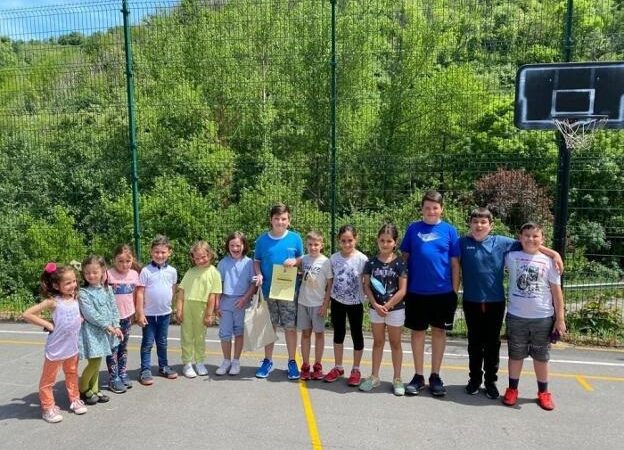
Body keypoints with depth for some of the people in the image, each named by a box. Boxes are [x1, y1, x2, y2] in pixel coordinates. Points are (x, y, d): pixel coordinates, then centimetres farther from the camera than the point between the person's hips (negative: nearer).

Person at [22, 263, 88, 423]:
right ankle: (48, 408, 24)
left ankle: (74, 400, 36)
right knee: (48, 379, 10)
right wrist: (47, 324, -18)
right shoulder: (53, 301, -19)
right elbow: (27, 314, -21)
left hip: (72, 346, 6)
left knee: (72, 374, 21)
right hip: (56, 348, -5)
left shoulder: (75, 298, -2)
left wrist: (80, 319, 0)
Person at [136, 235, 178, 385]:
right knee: (147, 343, 6)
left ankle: (163, 367, 31)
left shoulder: (172, 271, -2)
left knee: (162, 342, 17)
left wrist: (169, 303, 11)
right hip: (149, 314, -3)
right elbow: (140, 293, -10)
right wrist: (140, 313, -12)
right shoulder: (146, 271, -11)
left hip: (165, 313, 3)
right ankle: (145, 371, 16)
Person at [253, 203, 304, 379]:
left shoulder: (295, 238, -2)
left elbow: (303, 259, 7)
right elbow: (256, 261, 7)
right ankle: (268, 360, 27)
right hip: (268, 290, 1)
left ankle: (292, 362, 21)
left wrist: (294, 261, -15)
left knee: (290, 327, 5)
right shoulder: (262, 239, 0)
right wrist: (259, 275, -12)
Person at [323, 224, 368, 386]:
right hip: (337, 302, 3)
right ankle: (338, 367, 28)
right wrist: (326, 301, 5)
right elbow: (330, 281, 5)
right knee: (338, 334, 14)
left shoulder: (362, 259, -13)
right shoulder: (333, 258, -4)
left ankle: (356, 370, 23)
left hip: (355, 303, -3)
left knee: (357, 335, 9)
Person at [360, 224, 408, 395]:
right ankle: (374, 377, 24)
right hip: (375, 309, 2)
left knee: (395, 343, 9)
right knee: (378, 342, 14)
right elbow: (366, 287, 0)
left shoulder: (400, 263, -8)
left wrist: (386, 306, -13)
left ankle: (397, 379, 20)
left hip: (395, 309, -2)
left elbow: (402, 290, -11)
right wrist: (376, 305, -11)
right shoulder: (371, 262, -1)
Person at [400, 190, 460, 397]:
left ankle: (435, 376, 24)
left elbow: (455, 263, 1)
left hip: (443, 292, 0)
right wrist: (404, 286, 3)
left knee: (439, 332, 10)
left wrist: (455, 291, 0)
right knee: (417, 332, 8)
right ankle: (418, 376, 21)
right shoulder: (413, 228, 1)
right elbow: (405, 257, 5)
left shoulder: (449, 230, -1)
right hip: (416, 291, 1)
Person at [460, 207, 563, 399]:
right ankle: (474, 379, 26)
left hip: (495, 302, 0)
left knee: (492, 343, 10)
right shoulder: (463, 243, -2)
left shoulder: (501, 242, 0)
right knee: (475, 342, 12)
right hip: (471, 302, 0)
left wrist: (554, 254, 0)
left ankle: (491, 380, 24)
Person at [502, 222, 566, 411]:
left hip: (543, 318, 0)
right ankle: (512, 389, 26)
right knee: (515, 355, 12)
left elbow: (556, 290, 1)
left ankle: (543, 392, 29)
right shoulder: (512, 257, -2)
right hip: (516, 316, 0)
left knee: (541, 357, 13)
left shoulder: (548, 261, -2)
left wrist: (560, 318, 0)